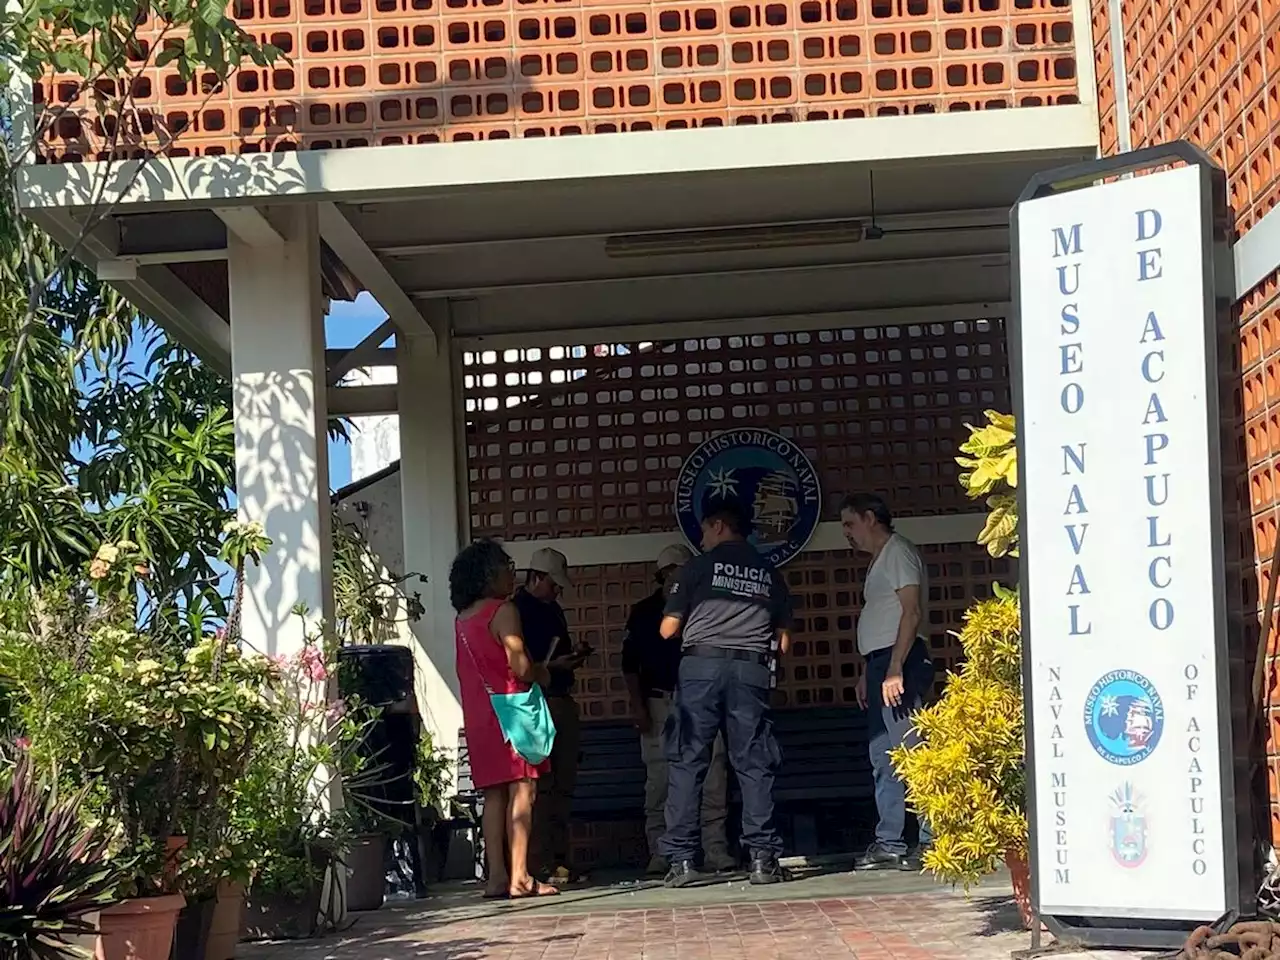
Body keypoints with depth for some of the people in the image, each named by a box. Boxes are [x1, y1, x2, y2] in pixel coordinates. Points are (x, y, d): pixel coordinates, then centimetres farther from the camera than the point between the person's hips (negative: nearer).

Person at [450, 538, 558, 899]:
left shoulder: (463, 618, 15)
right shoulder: (503, 612, -9)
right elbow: (519, 667, -17)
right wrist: (541, 674, 4)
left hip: (478, 716, 8)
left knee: (494, 794, 8)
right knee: (521, 790, -8)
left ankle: (496, 876, 5)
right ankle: (520, 877, -14)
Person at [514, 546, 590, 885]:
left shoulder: (552, 610, 20)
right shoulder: (516, 611, -7)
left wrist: (574, 656, 11)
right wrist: (552, 666, -18)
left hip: (562, 701, 9)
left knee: (563, 785, 9)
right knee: (540, 786, -10)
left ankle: (560, 860, 13)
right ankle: (542, 864, -11)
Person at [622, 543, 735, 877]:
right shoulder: (643, 612, 8)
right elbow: (630, 663, 6)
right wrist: (637, 705, -4)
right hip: (659, 702, -1)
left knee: (713, 776, -6)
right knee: (659, 779, -3)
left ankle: (716, 850, -3)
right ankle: (659, 855, 1)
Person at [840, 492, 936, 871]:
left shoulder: (898, 551, -6)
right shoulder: (879, 559, 24)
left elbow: (912, 612, -16)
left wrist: (894, 670, -22)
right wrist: (867, 673, 21)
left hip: (899, 662, -11)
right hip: (881, 663, 11)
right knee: (882, 757, 9)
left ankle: (934, 841, -16)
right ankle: (889, 844, 12)